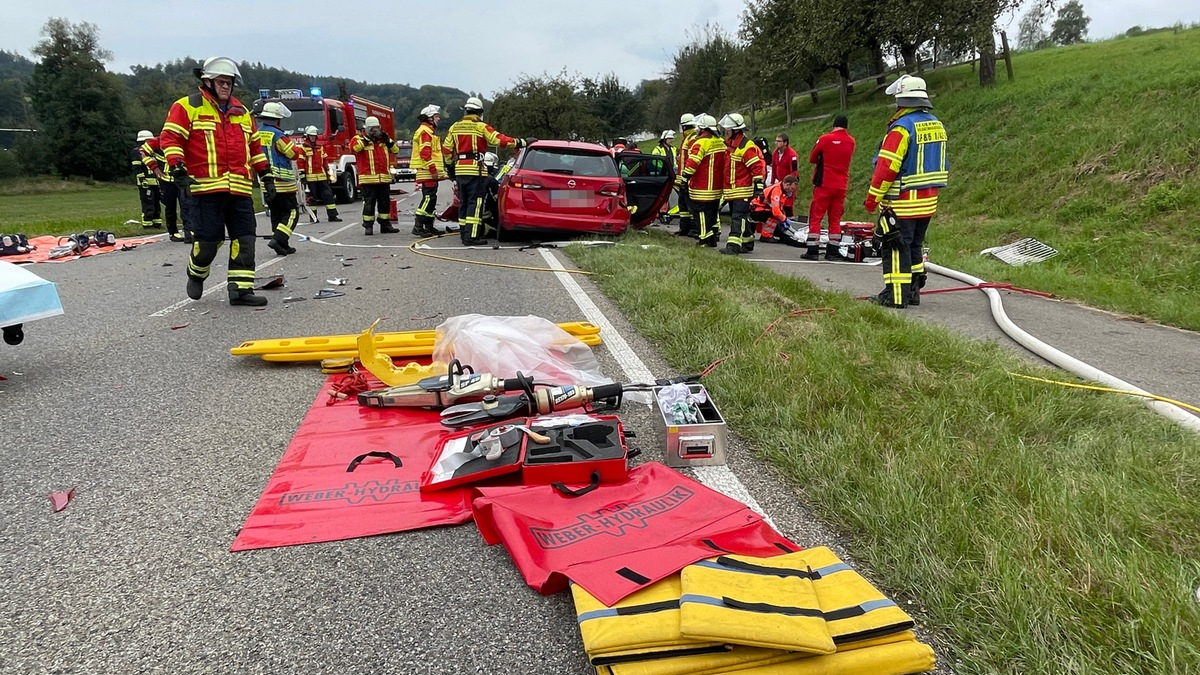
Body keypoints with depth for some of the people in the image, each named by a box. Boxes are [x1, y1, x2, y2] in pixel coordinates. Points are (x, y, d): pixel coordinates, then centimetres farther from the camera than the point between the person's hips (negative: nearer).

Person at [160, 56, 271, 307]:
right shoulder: (188, 106, 2)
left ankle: (241, 289, 4)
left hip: (239, 188, 6)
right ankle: (196, 275, 24)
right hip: (206, 187, -5)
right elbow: (170, 138, -4)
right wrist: (179, 171, -14)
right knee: (209, 239, -5)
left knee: (244, 239, 0)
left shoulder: (242, 112, 20)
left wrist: (266, 175, 20)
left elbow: (255, 147, 25)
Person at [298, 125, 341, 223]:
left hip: (322, 176, 5)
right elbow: (300, 162, -6)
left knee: (328, 194, 0)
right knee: (312, 196, 1)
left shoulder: (320, 147, 16)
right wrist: (302, 174, -11)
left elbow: (325, 161, 19)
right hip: (310, 177, -5)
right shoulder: (303, 147, -1)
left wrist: (327, 173, 16)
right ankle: (313, 217, 8)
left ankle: (332, 215, 1)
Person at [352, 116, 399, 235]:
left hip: (384, 178, 5)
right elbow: (353, 147, -18)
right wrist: (365, 140, -22)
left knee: (385, 202, 10)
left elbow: (394, 150, 15)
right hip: (368, 178, -5)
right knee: (369, 202, -4)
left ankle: (385, 225, 18)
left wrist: (388, 140, 0)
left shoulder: (383, 139, 18)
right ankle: (368, 226, 2)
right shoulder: (359, 138, 1)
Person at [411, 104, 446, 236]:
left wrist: (439, 170, 25)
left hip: (431, 173, 11)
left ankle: (429, 226, 15)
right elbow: (425, 153, -20)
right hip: (427, 172, -11)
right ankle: (418, 226, -16)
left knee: (431, 199, 11)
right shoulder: (424, 131, -10)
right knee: (428, 198, -14)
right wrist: (433, 169, -22)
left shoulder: (430, 131, 24)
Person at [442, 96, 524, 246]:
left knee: (463, 203, 14)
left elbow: (446, 149, 14)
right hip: (475, 169, -6)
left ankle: (464, 233, 18)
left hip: (460, 170, 6)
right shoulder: (480, 126, -6)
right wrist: (520, 142, -7)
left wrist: (450, 165, 27)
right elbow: (499, 139, -12)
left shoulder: (454, 127, 12)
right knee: (475, 203, -5)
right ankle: (471, 237, -10)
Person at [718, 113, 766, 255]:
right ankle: (747, 243, 25)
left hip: (743, 190, -10)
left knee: (738, 217, -13)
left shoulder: (746, 146, -15)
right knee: (735, 216, 14)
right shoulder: (728, 144, 14)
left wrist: (759, 185, -20)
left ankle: (734, 245, -18)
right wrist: (725, 187, 28)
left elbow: (758, 166, -17)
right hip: (731, 189, 10)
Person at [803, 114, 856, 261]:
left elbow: (812, 159, 3)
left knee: (816, 217, 1)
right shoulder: (851, 141, 5)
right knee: (835, 219, 10)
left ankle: (813, 250, -3)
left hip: (824, 184, -4)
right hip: (841, 186, 4)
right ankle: (833, 251, 10)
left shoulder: (825, 139, -8)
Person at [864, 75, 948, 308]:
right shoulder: (937, 126, 10)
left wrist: (872, 198, -13)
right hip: (929, 201, 8)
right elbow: (941, 165, 17)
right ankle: (913, 291, 23)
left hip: (903, 202, -8)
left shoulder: (901, 128, -17)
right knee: (914, 245, 17)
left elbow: (887, 167, -20)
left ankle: (896, 295, -1)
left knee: (897, 248, -3)